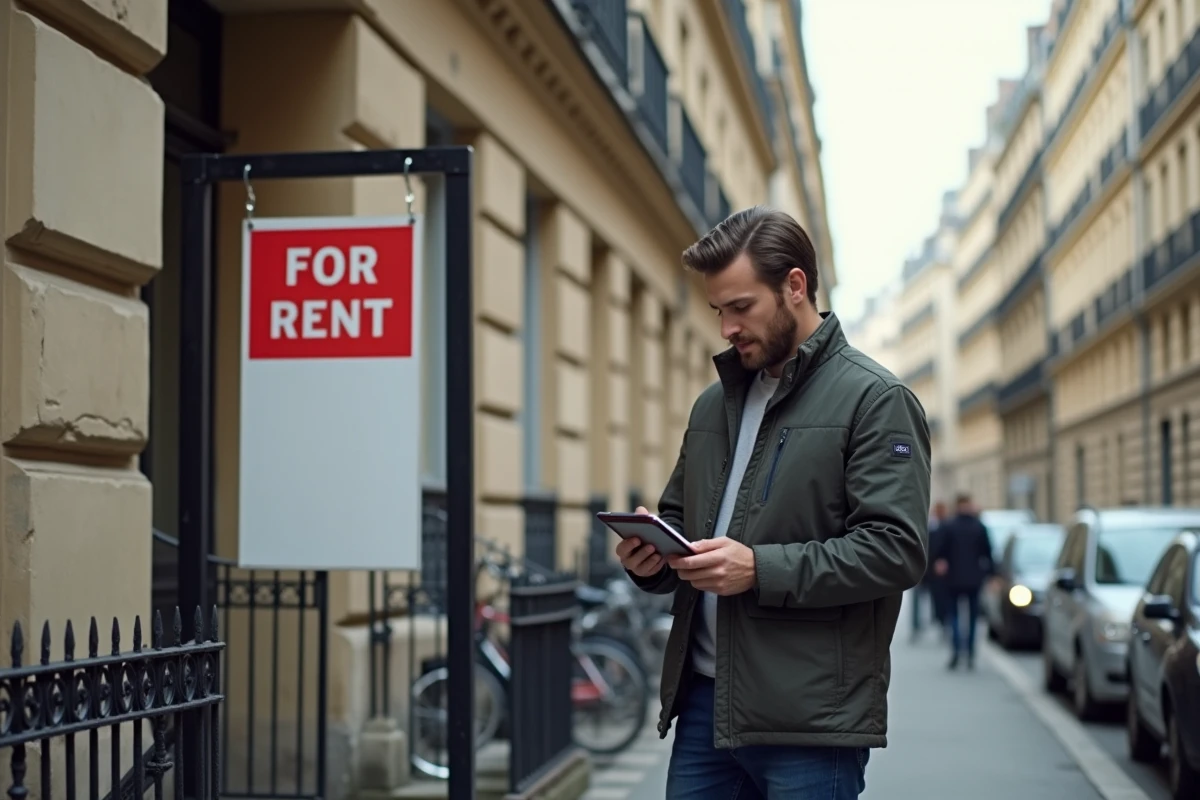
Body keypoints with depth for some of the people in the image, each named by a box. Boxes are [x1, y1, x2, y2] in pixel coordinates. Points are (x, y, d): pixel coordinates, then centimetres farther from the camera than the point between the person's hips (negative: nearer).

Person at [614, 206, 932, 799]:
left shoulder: (874, 400, -4)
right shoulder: (713, 405, 18)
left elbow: (895, 548, -14)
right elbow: (676, 516, 27)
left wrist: (760, 570, -21)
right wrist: (650, 556, 3)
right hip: (703, 701, 6)